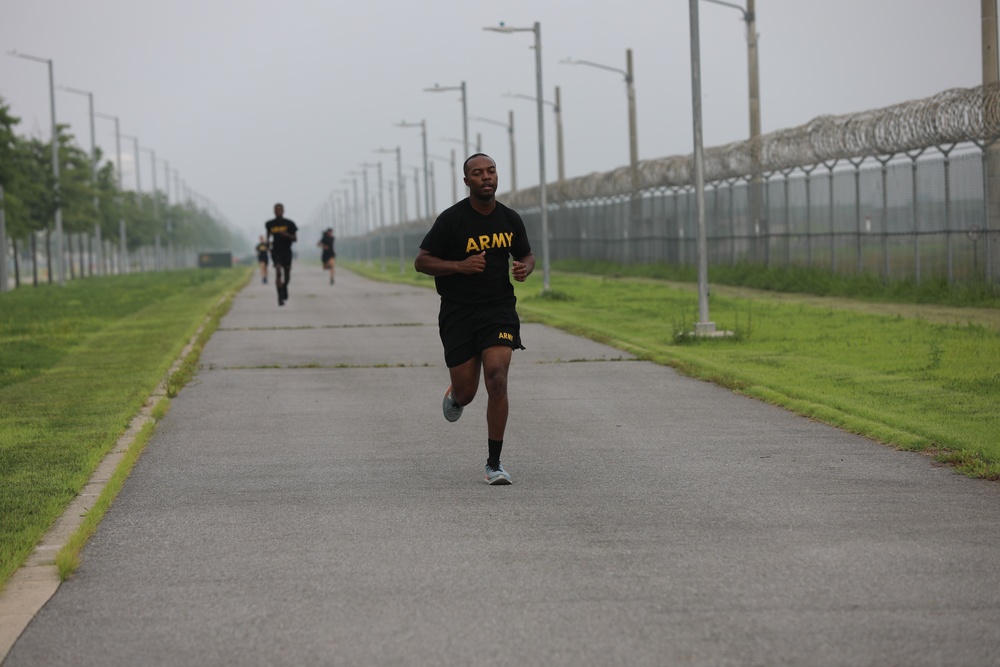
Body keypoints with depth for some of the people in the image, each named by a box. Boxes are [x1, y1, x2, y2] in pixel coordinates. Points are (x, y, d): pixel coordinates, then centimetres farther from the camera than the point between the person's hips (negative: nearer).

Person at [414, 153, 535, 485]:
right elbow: (421, 261, -5)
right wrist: (459, 265, -20)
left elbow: (527, 256, 20)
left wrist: (524, 268, -4)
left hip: (499, 309, 1)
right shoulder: (451, 219, -8)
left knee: (497, 379, -16)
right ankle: (455, 396, 46)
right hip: (458, 312, -1)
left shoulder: (510, 219, 3)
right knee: (466, 392, 3)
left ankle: (494, 463, -6)